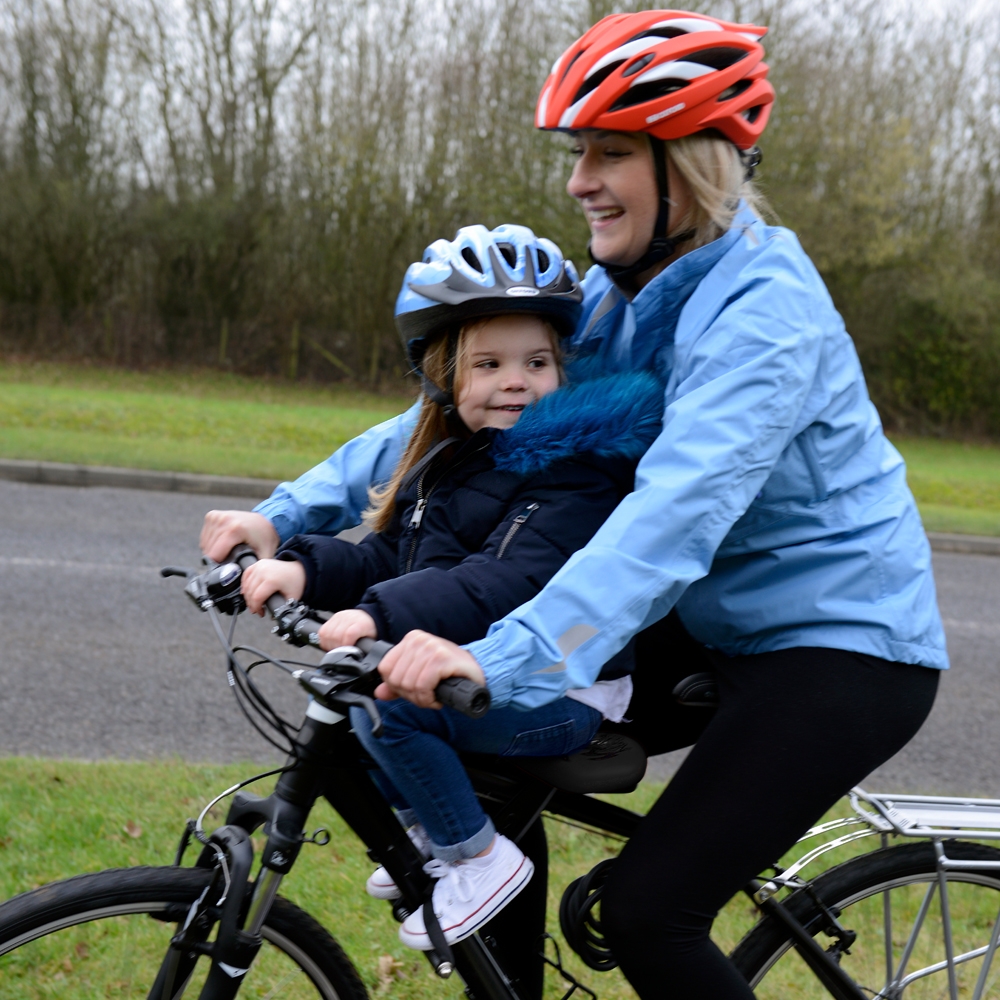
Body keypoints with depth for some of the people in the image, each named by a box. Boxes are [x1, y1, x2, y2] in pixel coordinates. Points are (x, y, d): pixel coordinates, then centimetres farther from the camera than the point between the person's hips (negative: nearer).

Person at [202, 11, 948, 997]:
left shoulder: (763, 309, -25)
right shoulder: (617, 294, 2)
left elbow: (677, 510, -39)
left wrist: (505, 657, -50)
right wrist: (287, 514, -7)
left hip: (844, 644, -9)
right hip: (720, 627, 9)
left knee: (646, 914, -14)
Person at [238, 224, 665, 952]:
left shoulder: (579, 467, -16)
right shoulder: (445, 460, 11)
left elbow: (513, 582, -30)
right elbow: (385, 559, 9)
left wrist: (383, 613, -40)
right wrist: (304, 567, -11)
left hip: (558, 695, -9)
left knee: (383, 697, -23)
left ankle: (477, 858, -7)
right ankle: (426, 828, 14)